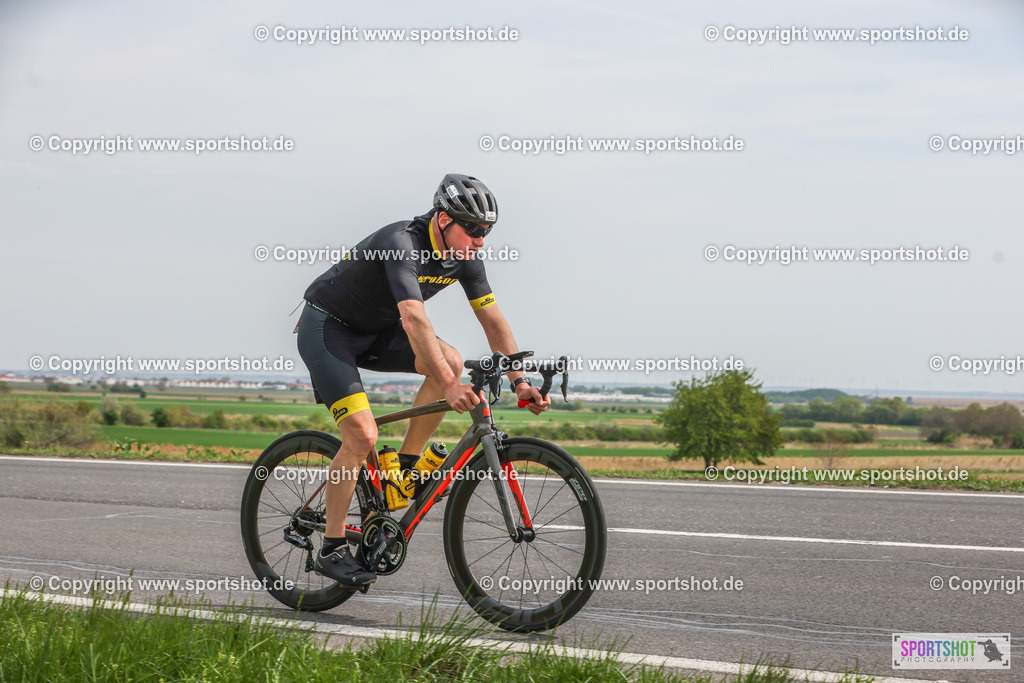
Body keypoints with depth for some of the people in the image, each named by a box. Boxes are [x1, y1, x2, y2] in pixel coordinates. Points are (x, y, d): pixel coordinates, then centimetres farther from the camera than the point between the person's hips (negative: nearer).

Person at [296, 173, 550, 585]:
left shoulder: (463, 257, -7)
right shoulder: (402, 243, -31)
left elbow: (493, 320, -2)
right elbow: (414, 320, -42)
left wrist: (519, 381, -10)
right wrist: (448, 386, -50)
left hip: (374, 331, 7)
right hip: (325, 328, -7)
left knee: (451, 362, -17)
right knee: (362, 436, -19)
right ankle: (331, 549, -7)